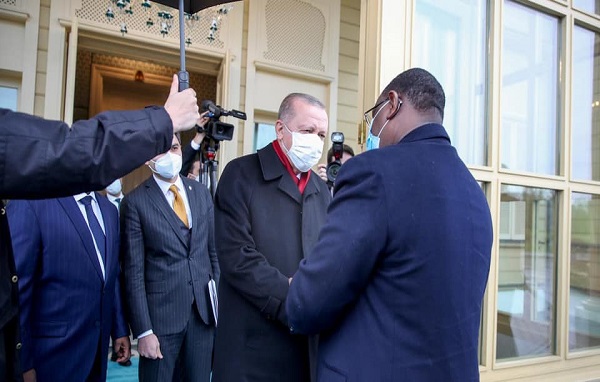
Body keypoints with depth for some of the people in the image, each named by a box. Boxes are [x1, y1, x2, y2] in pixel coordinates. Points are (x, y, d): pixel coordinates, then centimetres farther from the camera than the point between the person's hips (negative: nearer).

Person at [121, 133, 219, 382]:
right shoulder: (136, 202, -7)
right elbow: (134, 271, -8)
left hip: (204, 311, 4)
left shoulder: (201, 193, 6)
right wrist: (143, 330, -11)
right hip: (161, 314, -4)